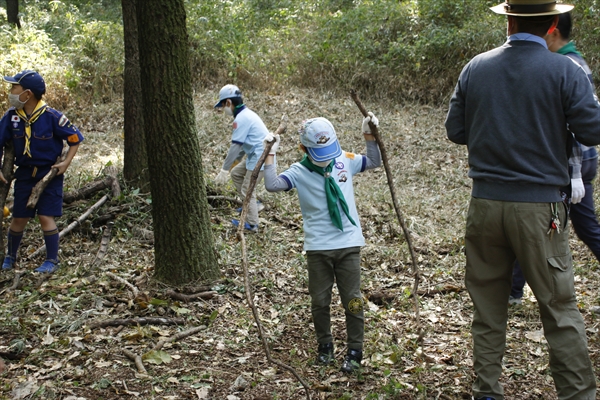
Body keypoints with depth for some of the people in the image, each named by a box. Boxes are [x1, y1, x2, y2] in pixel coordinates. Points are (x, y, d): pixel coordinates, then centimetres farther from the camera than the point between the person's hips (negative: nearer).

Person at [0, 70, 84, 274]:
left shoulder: (52, 117, -18)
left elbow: (75, 138, -7)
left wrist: (66, 162, -14)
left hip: (49, 173, -4)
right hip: (24, 174, 4)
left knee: (46, 217, -6)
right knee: (18, 218, 10)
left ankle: (52, 260, 9)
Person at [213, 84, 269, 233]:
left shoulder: (241, 118, -17)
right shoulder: (247, 114, 14)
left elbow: (235, 146, -19)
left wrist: (224, 170, -16)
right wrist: (233, 163, 21)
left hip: (260, 158, -10)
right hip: (257, 156, 10)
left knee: (247, 190, -2)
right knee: (236, 173, 21)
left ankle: (252, 224, 4)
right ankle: (252, 204, 25)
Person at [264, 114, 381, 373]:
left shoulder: (345, 160, 2)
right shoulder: (299, 172, -5)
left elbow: (374, 163, 16)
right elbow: (272, 185, -20)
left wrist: (370, 137, 4)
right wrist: (270, 155, -20)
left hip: (349, 244, 1)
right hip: (318, 247, -1)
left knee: (352, 300, 5)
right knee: (319, 301, 11)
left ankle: (355, 351, 17)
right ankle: (325, 346, 30)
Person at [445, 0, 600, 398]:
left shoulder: (476, 68, 3)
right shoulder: (565, 71, -8)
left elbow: (456, 131, 8)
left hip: (486, 203, 3)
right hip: (539, 206, -3)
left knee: (488, 305, 14)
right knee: (560, 308, 5)